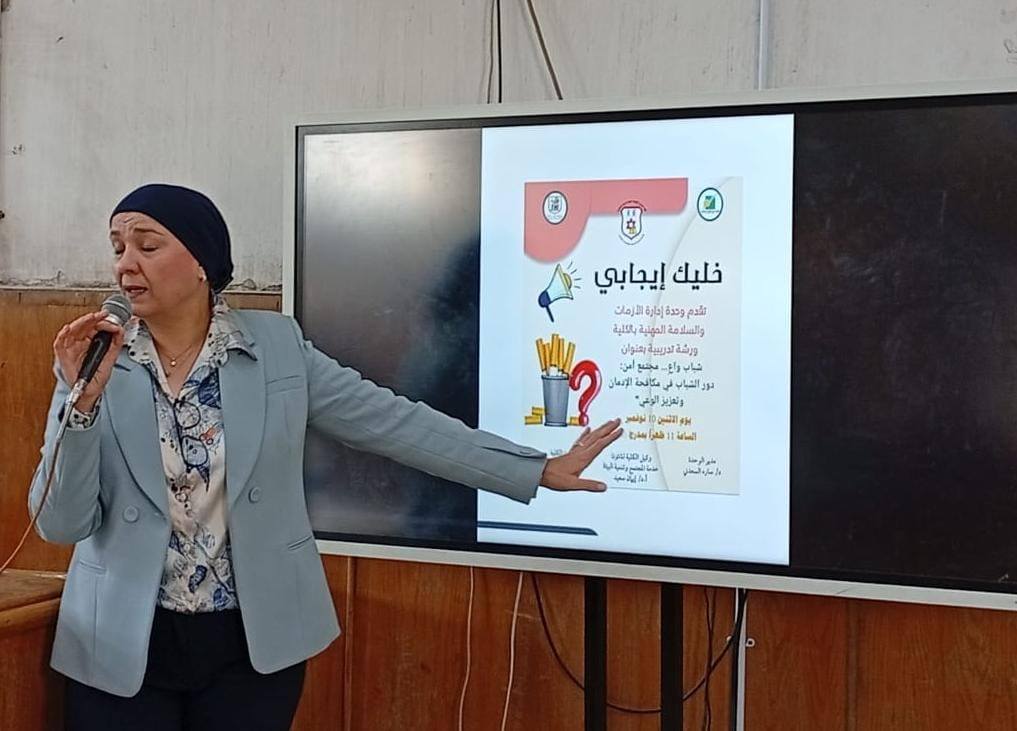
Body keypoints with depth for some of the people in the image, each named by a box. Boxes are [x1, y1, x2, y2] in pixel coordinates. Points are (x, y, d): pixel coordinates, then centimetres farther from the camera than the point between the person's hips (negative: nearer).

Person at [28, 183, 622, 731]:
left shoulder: (276, 346, -4)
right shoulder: (95, 363, -4)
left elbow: (395, 422, -4)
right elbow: (61, 524, -7)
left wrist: (537, 470, -5)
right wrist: (84, 402, -21)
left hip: (253, 643, 0)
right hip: (123, 648, 0)